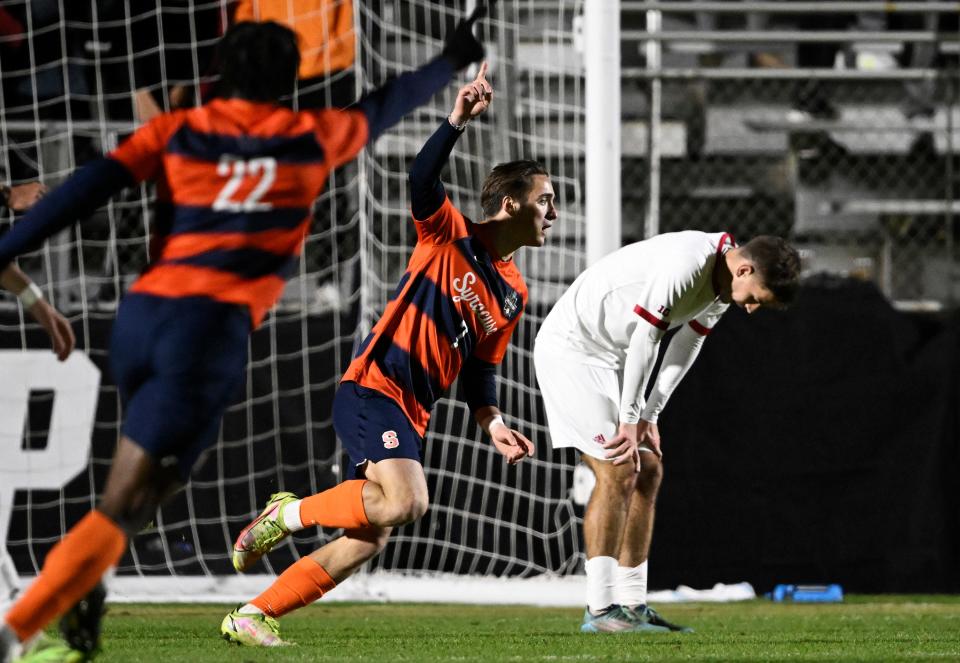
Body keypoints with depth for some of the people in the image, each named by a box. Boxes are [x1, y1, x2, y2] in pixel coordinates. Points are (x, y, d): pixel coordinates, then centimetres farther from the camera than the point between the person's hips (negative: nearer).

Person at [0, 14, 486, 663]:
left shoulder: (175, 130, 13)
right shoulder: (315, 138, 13)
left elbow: (84, 190, 1)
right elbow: (388, 104, 32)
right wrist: (455, 58, 50)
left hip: (140, 314, 4)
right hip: (214, 325, -4)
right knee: (126, 507, -9)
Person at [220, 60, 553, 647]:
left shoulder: (514, 294, 15)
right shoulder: (450, 236, -3)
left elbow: (480, 368, 19)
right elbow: (423, 180, -22)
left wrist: (493, 423, 2)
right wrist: (458, 122, -35)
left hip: (412, 417, 8)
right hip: (372, 388, -8)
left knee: (368, 543, 1)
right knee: (406, 503, -29)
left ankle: (252, 618, 9)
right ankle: (290, 513, -7)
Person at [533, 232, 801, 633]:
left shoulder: (723, 282, 2)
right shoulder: (684, 265, -29)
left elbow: (687, 343, 10)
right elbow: (644, 340, -26)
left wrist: (650, 415, 4)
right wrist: (630, 420, -19)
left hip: (610, 357, 10)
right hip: (570, 347, -10)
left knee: (648, 471, 6)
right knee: (618, 472, -16)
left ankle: (632, 605, 9)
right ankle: (600, 610, -17)